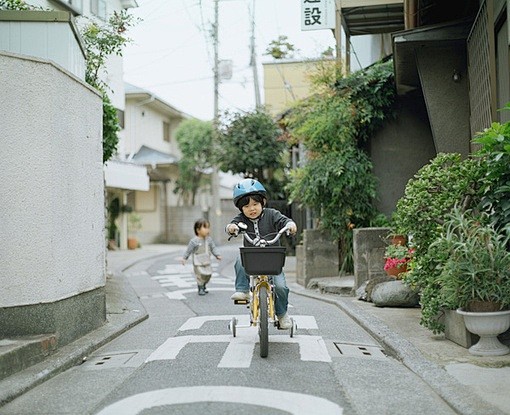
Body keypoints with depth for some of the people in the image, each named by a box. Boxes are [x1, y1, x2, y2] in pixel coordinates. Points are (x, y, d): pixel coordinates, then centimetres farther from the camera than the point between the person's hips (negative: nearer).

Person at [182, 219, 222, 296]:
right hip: (198, 263, -6)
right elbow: (188, 250, -5)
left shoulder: (209, 239, 2)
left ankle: (203, 286, 33)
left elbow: (213, 248, 7)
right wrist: (184, 258, -1)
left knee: (208, 275, 11)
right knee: (200, 275, -10)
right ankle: (200, 289, 6)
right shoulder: (194, 241, -14)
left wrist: (217, 255, -4)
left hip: (207, 263, 6)